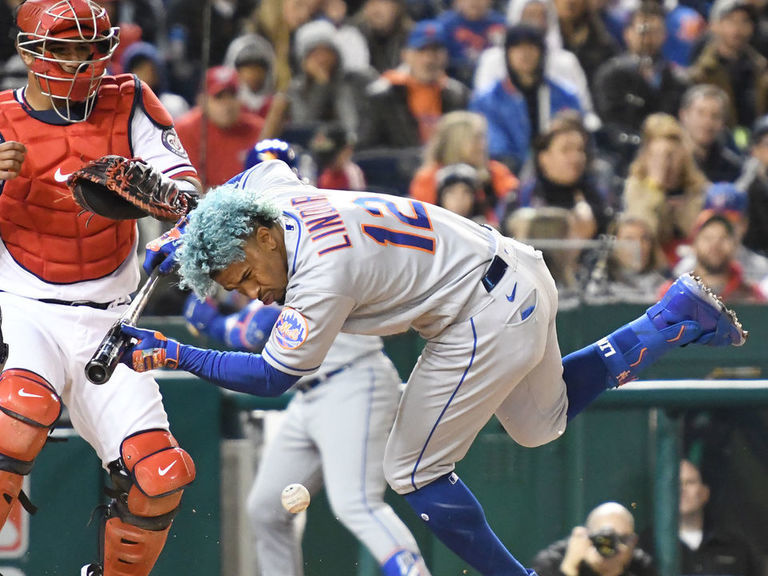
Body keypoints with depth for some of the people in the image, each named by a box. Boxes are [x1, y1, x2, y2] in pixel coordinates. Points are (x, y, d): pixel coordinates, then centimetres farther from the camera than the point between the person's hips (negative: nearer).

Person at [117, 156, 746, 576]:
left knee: (414, 473, -2)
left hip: (487, 320, -10)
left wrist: (172, 354, -20)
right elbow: (268, 159, 23)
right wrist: (182, 234, 17)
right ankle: (679, 314, 29)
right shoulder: (274, 191, -3)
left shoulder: (319, 276, -27)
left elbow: (272, 377, -19)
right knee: (543, 422, 28)